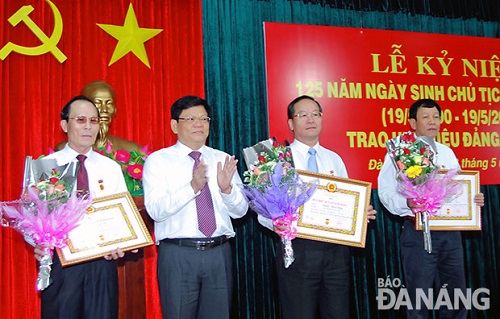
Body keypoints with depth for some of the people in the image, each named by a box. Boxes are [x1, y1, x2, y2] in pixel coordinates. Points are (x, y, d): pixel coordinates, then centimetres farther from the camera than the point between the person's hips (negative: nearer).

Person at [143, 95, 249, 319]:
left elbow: (241, 210, 5)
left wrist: (227, 189, -15)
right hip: (178, 255, -3)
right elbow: (156, 210, -14)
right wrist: (192, 187, -26)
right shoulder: (158, 160, -1)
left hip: (219, 252, 3)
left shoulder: (223, 160, 9)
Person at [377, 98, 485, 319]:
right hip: (418, 232, -5)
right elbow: (386, 191, -9)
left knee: (455, 296, 13)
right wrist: (407, 202, -27)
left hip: (450, 232, 6)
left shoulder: (447, 153, 16)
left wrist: (473, 199, -1)